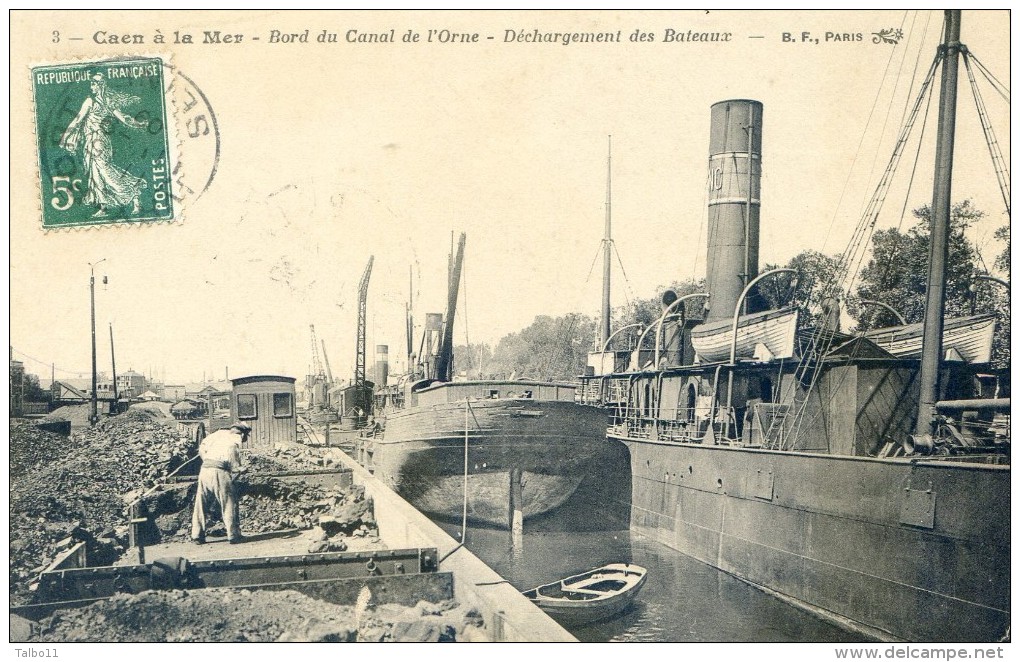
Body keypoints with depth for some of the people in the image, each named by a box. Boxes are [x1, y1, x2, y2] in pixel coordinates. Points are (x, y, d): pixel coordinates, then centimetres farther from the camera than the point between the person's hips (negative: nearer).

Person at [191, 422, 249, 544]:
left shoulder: (219, 433, 20)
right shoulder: (236, 438, 3)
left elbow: (202, 447, 18)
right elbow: (232, 449, -13)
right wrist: (237, 468, -3)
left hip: (205, 469, 6)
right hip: (220, 471, -6)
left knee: (201, 504, 12)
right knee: (229, 503, 4)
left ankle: (197, 535, 13)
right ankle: (233, 535, 6)